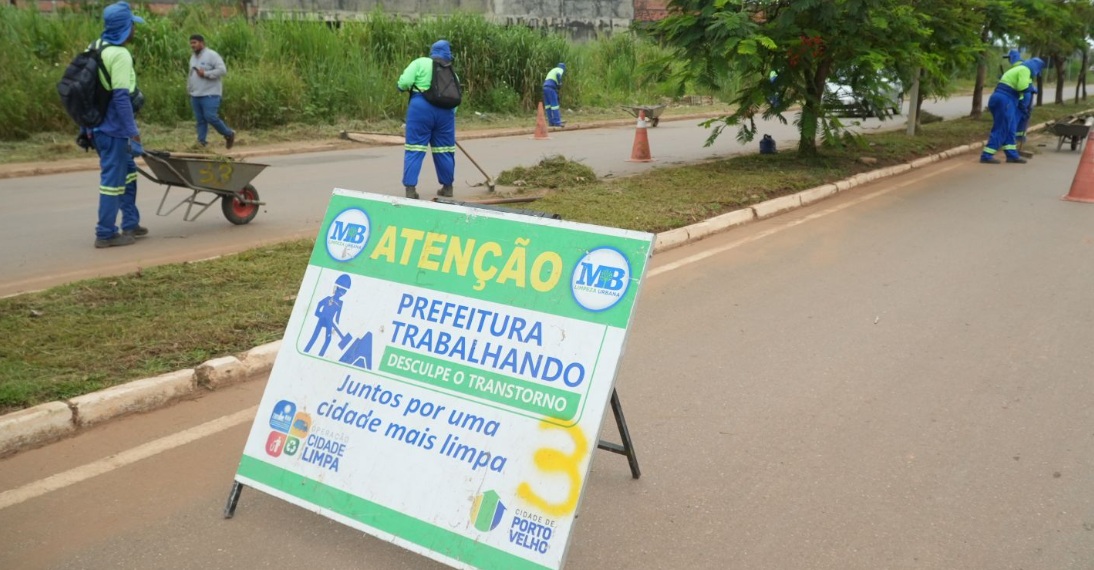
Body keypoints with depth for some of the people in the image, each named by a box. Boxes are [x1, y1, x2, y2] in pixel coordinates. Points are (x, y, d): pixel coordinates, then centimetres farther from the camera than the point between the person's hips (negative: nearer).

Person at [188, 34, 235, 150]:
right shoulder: (193, 57, 18)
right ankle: (201, 142, 8)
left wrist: (205, 74, -17)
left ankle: (229, 134, 4)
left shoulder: (211, 55, -7)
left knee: (210, 117, -15)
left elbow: (222, 70, -16)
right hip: (195, 95, 7)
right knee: (200, 120, 5)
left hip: (210, 94, -7)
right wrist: (189, 88, 17)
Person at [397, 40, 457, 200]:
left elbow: (405, 82, -6)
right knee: (444, 150, 15)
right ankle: (447, 187, 24)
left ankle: (410, 188, -6)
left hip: (421, 107, -3)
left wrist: (401, 87, 14)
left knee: (415, 149, 0)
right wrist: (451, 114, 29)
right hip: (445, 111, 4)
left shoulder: (420, 63, 6)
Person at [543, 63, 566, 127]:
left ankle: (551, 122, 10)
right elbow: (558, 75, -18)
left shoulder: (552, 70, 32)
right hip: (551, 88, -8)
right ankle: (557, 122, -11)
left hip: (545, 87, 8)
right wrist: (560, 84, -8)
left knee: (548, 105, 9)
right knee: (554, 105, -8)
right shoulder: (560, 70, 7)